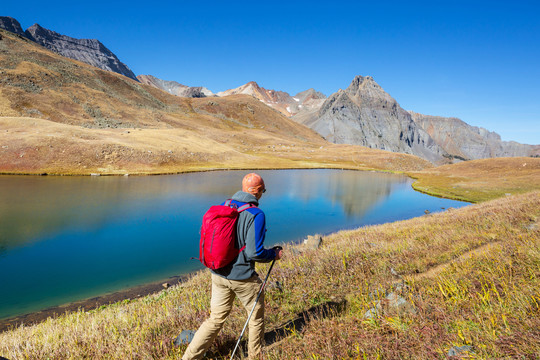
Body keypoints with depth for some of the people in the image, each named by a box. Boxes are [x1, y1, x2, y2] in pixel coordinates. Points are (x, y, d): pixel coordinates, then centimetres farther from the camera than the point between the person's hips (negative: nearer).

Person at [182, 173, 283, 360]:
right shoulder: (256, 214, -19)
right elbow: (254, 252, -23)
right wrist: (274, 254, -5)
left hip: (218, 274, 6)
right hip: (242, 277, -6)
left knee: (216, 318, 20)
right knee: (256, 316, 20)